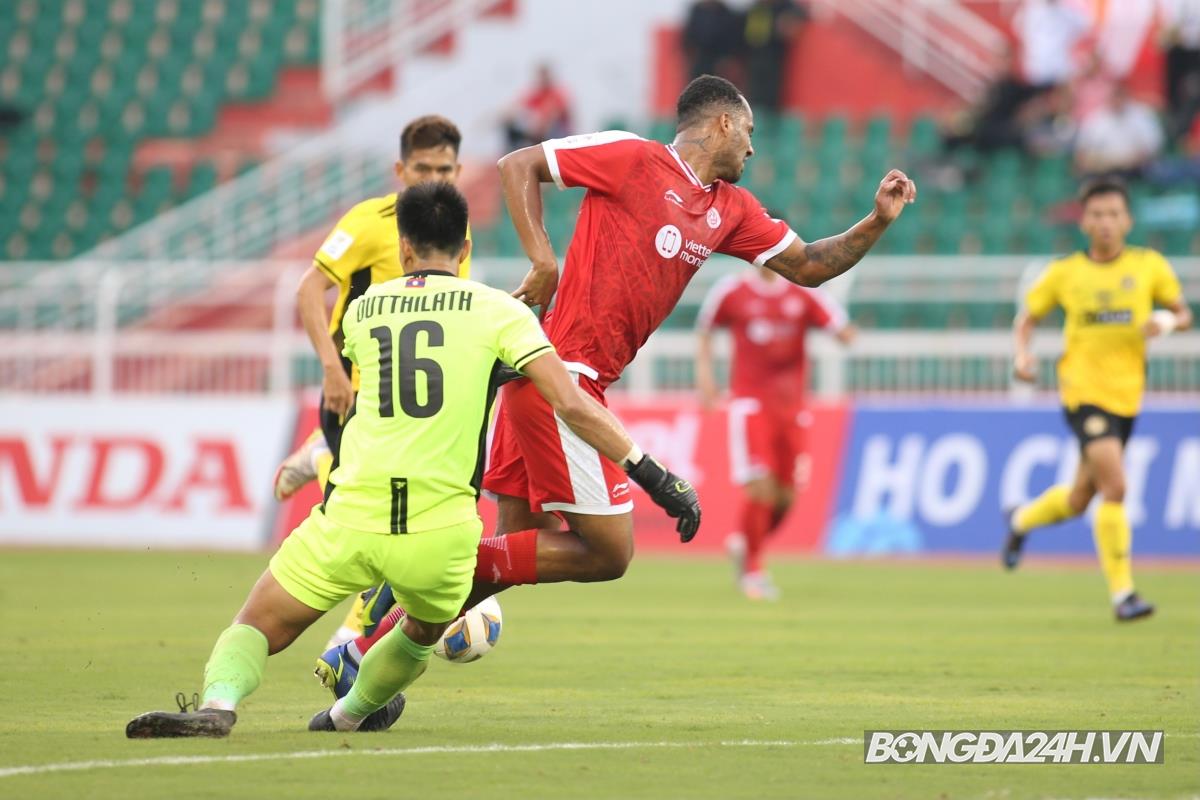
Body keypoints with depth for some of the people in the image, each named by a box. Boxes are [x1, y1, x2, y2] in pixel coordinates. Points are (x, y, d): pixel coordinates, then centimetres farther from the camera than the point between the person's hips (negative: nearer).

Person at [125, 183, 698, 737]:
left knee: (258, 629, 10)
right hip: (440, 528, 0)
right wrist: (656, 476, 0)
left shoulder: (362, 311, 14)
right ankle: (350, 713, 49)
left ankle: (218, 702, -19)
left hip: (351, 517, 0)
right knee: (425, 633, 33)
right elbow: (572, 405, -4)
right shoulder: (499, 311, 4)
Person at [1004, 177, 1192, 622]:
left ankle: (1021, 521, 47)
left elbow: (1183, 314, 10)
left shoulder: (1149, 266, 3)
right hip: (1083, 389, -3)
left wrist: (1168, 323, -13)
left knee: (1079, 501, 14)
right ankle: (1122, 593, -13)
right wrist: (1022, 355, -9)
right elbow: (1028, 318, 11)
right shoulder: (1064, 273, 0)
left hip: (1127, 395, 3)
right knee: (1115, 486, -21)